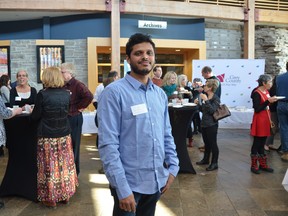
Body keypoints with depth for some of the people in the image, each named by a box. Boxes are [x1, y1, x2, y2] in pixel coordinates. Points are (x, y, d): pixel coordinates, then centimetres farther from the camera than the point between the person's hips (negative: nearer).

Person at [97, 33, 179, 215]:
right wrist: (123, 189, -20)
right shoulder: (114, 92, -14)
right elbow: (108, 144, -18)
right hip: (129, 183, -6)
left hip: (156, 181, 6)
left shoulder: (160, 94, 7)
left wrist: (173, 167, 4)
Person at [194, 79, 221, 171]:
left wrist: (206, 100, -27)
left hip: (211, 125, -8)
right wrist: (198, 103, 2)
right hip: (204, 123, 8)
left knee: (213, 143, 0)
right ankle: (206, 159, 33)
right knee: (206, 143, 19)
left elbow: (212, 110, -25)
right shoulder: (205, 96, 10)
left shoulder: (216, 98, -12)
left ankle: (214, 163, 9)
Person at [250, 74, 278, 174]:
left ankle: (263, 164, 24)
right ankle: (254, 165, 13)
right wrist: (268, 101, -23)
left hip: (266, 121, 8)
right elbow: (257, 109, -19)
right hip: (259, 121, -8)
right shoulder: (256, 93, -14)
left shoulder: (266, 92, 10)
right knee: (257, 143, 2)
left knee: (262, 143, 15)